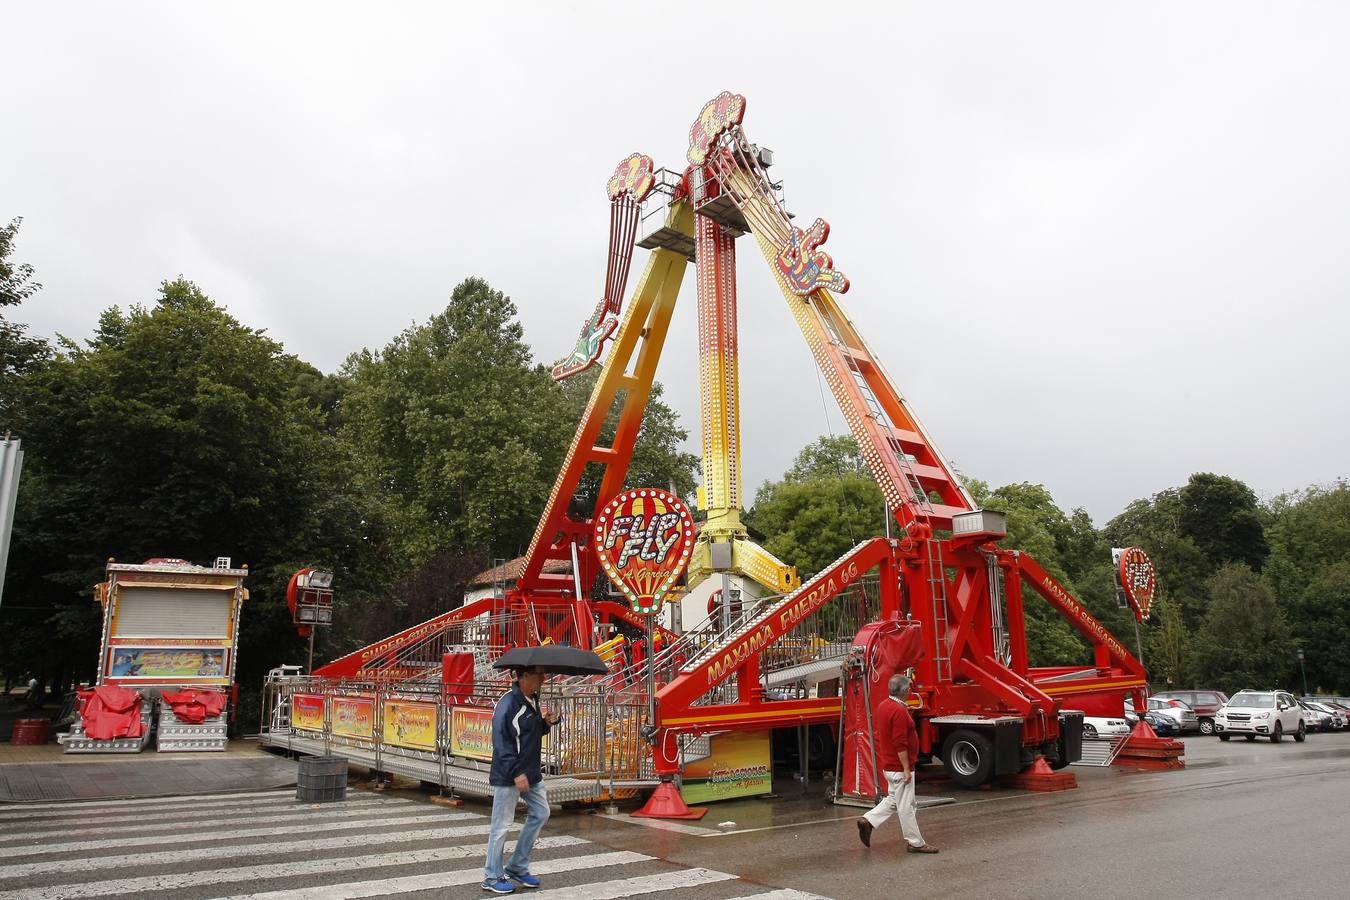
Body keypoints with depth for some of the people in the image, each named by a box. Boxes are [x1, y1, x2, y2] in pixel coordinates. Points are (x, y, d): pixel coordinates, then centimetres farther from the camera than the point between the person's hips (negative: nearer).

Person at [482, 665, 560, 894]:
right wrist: (516, 773, -25)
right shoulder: (507, 703, -19)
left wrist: (546, 723, -1)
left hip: (531, 772, 9)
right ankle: (492, 877, 15)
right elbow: (501, 742, -22)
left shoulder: (532, 700, 8)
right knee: (502, 825, 1)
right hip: (507, 775, -9)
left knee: (540, 814, 14)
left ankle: (517, 867, 27)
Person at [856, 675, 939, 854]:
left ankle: (867, 820, 13)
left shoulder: (883, 706, 9)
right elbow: (900, 743, -24)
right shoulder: (899, 711, -22)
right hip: (899, 767, -9)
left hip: (888, 764, 9)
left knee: (893, 799, 20)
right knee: (906, 805, 1)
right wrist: (906, 769, -20)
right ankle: (915, 843, 11)